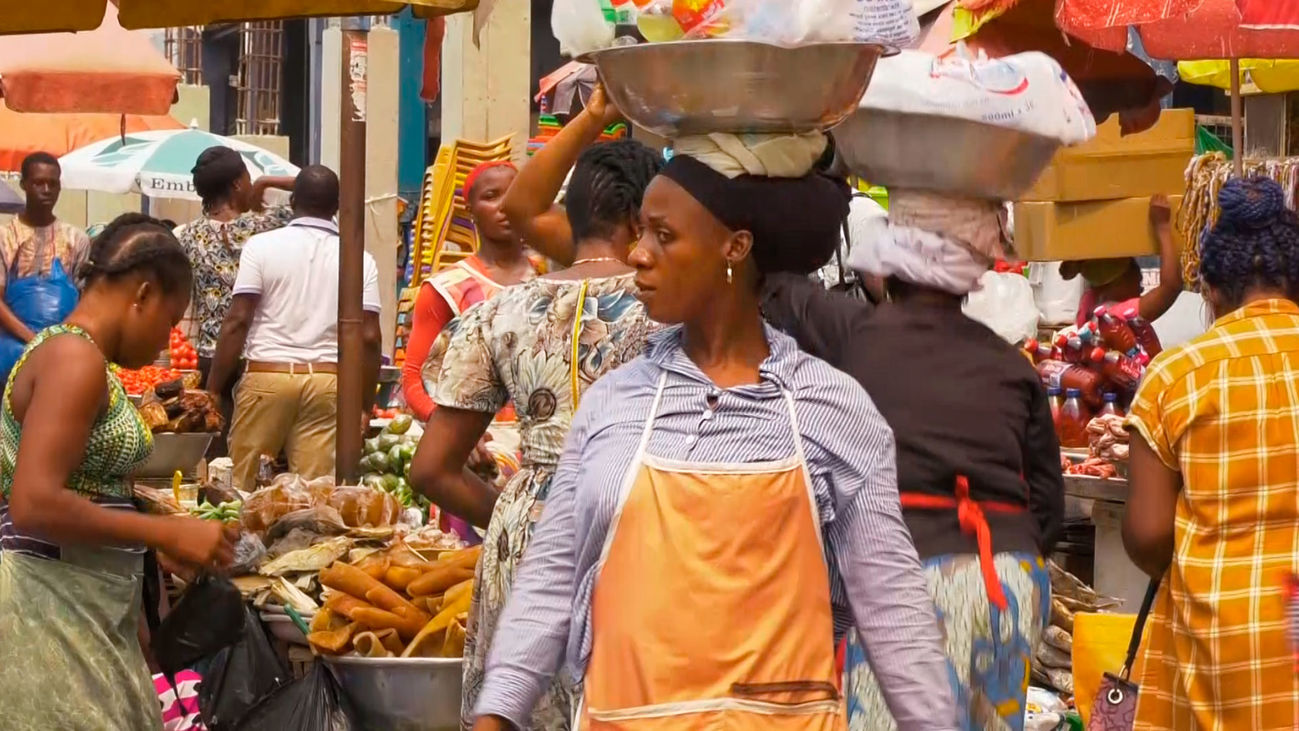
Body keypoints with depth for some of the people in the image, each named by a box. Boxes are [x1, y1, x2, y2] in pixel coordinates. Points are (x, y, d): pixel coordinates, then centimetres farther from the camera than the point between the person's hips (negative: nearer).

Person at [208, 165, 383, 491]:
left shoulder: (261, 246, 1)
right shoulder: (359, 260, 5)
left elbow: (237, 322, -4)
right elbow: (369, 337, 2)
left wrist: (212, 389, 1)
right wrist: (365, 404, 10)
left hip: (266, 376, -1)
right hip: (328, 381, 1)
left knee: (240, 485, 7)